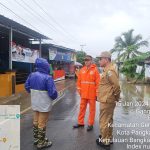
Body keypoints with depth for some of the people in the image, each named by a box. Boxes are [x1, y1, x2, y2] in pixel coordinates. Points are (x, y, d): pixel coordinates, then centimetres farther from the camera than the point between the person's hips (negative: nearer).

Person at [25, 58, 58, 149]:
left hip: (35, 103, 7)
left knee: (36, 121, 20)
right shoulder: (47, 78, -23)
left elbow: (27, 86, 7)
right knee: (42, 123, 6)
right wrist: (54, 97, -1)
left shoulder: (32, 75, -3)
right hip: (44, 104, -7)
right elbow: (52, 92, -23)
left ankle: (36, 139, 37)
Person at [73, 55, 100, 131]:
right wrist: (79, 90, 6)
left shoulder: (95, 70, -7)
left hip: (92, 94, -4)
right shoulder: (82, 70, 5)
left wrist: (97, 93, -10)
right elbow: (79, 81, 9)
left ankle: (90, 124, 20)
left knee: (92, 109, 8)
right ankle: (80, 122, 27)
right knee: (82, 108, 13)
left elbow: (98, 82, -9)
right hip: (83, 94, 4)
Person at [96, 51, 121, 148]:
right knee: (108, 120, 21)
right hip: (107, 100, 10)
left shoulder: (109, 71, -21)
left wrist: (116, 96, -10)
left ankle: (105, 140, 18)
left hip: (106, 101, -10)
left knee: (104, 121, 3)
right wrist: (116, 97, 15)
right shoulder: (108, 70, 12)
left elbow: (116, 86, -24)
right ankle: (108, 137, 36)